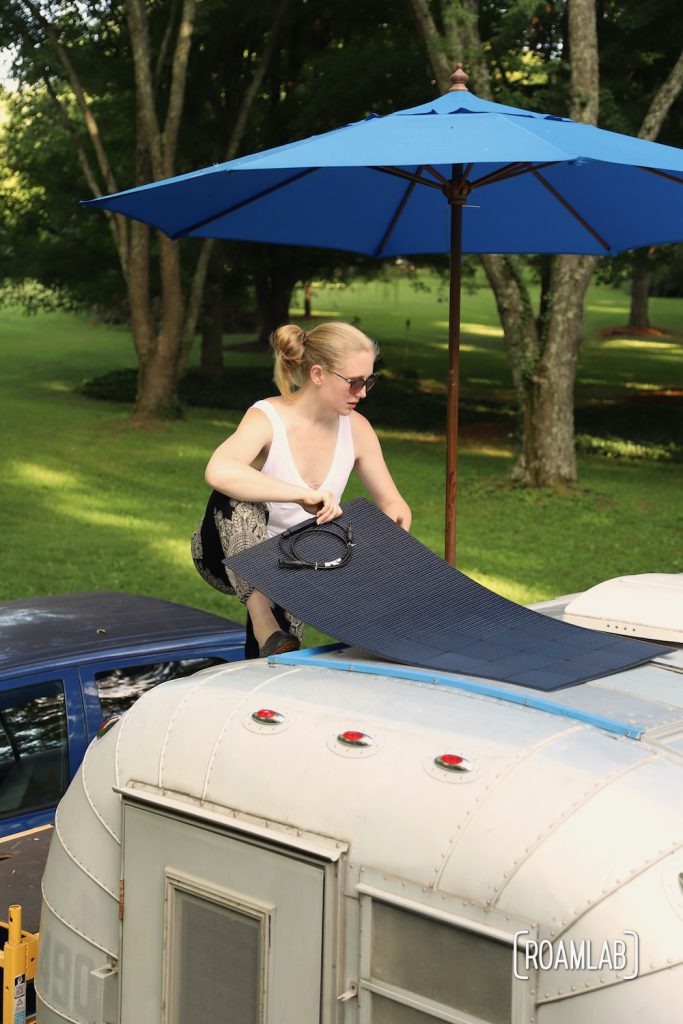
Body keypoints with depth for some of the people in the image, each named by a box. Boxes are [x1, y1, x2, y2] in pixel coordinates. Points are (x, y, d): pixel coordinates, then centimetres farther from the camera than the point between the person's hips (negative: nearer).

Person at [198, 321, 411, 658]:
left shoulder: (356, 428, -6)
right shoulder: (267, 419, -23)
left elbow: (392, 503, 2)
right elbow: (218, 472, -44)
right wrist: (303, 494, -48)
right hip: (237, 553, -3)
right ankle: (264, 627, -41)